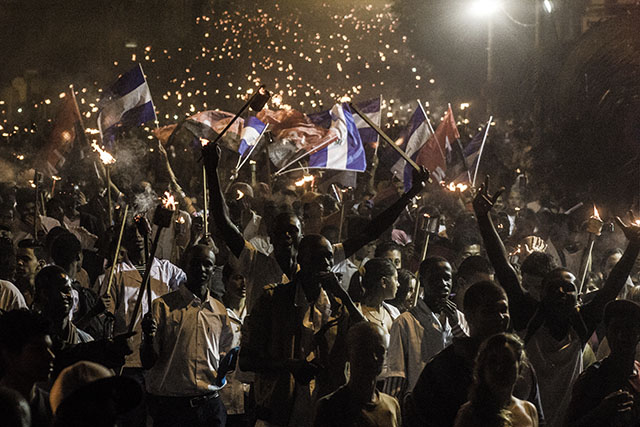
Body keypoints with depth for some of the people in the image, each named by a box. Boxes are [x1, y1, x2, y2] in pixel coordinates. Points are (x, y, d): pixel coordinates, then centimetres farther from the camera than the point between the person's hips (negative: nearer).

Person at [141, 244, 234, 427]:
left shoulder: (219, 310, 11)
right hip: (170, 405, -4)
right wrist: (148, 337, -23)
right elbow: (148, 363, -5)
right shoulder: (163, 306, -3)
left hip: (210, 404, 4)